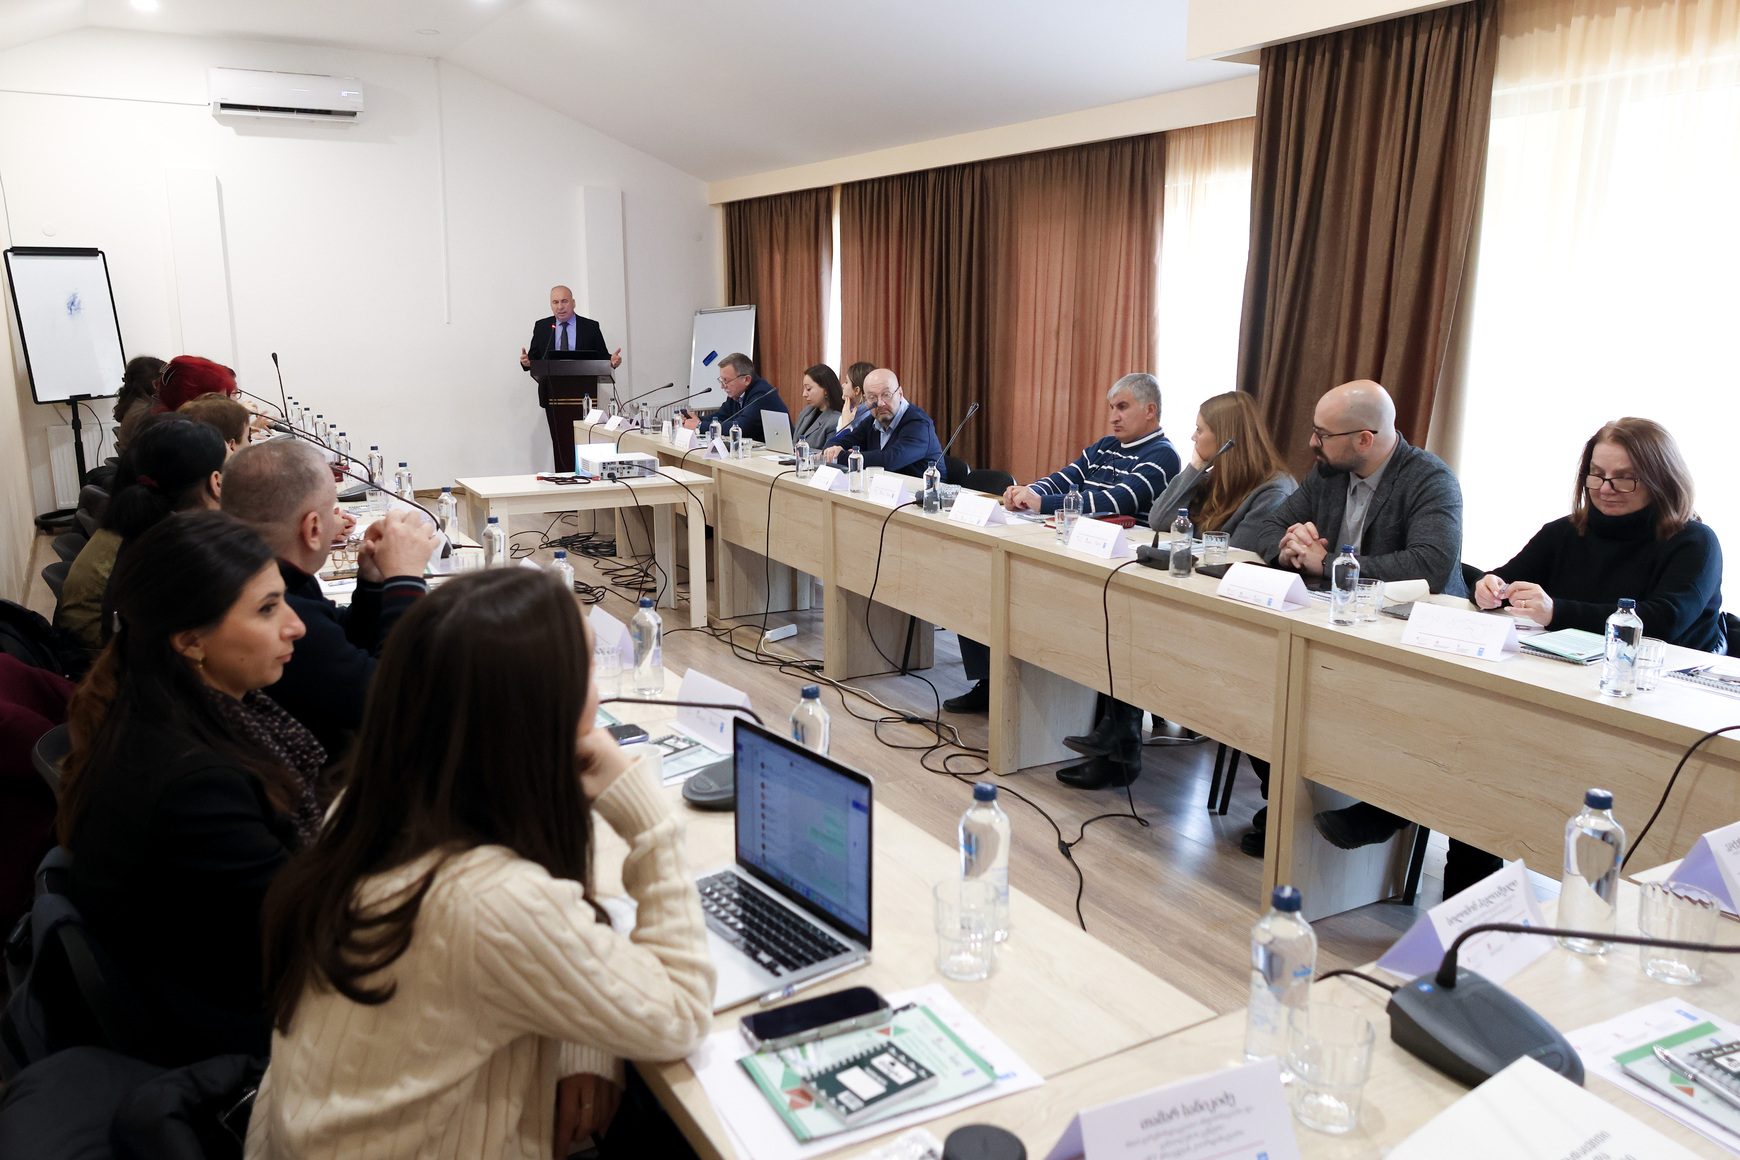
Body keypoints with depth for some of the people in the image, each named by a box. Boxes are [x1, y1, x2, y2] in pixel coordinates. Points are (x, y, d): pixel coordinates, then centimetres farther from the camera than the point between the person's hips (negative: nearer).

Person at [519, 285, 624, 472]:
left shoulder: (590, 327, 6)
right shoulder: (541, 327, 12)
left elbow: (602, 359, 5)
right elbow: (534, 358, 11)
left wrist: (612, 362, -16)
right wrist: (527, 362, -12)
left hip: (581, 397, -2)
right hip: (553, 397, 2)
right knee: (560, 445, 3)